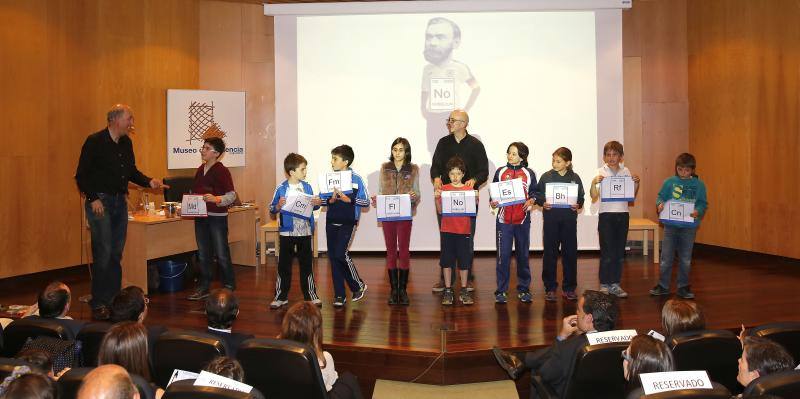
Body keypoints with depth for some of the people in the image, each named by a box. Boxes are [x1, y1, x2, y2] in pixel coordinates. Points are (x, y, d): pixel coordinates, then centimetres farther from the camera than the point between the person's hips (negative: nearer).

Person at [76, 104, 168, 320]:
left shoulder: (126, 143, 11)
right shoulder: (95, 142, -10)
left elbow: (132, 171, 19)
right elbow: (81, 175, -10)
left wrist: (149, 182, 3)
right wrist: (93, 199, -17)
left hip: (120, 201, 7)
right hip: (100, 201, -7)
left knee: (116, 253, 10)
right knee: (103, 253, -7)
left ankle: (114, 299, 19)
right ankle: (98, 303, 2)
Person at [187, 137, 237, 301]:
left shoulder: (222, 171, -10)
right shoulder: (200, 170, 11)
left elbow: (232, 195, -13)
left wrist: (215, 199, -28)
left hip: (217, 217, -7)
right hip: (200, 216, 7)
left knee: (222, 254, 0)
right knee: (202, 254, 12)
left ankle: (229, 287, 12)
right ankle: (203, 287, 21)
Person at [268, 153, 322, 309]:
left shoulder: (307, 187, 3)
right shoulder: (281, 189, -6)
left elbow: (312, 206, 13)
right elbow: (272, 209, -4)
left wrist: (317, 203, -8)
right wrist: (279, 206, -24)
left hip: (305, 232, 2)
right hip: (287, 232, -2)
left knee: (306, 264, 10)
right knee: (284, 265, 6)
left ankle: (311, 295, 19)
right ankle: (281, 296, 16)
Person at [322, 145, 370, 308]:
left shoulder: (356, 179, -5)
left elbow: (366, 202, -6)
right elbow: (321, 200, 9)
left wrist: (348, 199, -18)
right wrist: (330, 200, -12)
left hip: (348, 222, -5)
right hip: (331, 221, 5)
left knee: (341, 253, -15)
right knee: (333, 257, 4)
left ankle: (359, 285, 8)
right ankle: (339, 295, 14)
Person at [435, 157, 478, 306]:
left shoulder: (469, 189, 3)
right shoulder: (443, 189, 3)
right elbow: (440, 211, 1)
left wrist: (475, 201, -15)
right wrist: (437, 198, -15)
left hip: (464, 230, 0)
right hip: (447, 230, 0)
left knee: (464, 260, 5)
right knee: (447, 260, 4)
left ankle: (464, 291, 16)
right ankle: (448, 291, 13)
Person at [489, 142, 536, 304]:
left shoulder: (529, 174, 5)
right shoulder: (500, 172, 6)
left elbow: (534, 192, 10)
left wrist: (530, 201, -10)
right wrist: (493, 203, -9)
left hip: (522, 219, 1)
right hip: (504, 219, 0)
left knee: (523, 254, 8)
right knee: (503, 256, -2)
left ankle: (523, 289, 19)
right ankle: (501, 291, 6)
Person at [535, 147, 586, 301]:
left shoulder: (574, 178, 5)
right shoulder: (546, 176, 3)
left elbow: (581, 197, 9)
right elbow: (537, 195, 4)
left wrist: (578, 205, -10)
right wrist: (543, 202, -14)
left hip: (569, 220, 1)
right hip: (551, 219, -1)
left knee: (570, 253, 5)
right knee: (550, 253, 2)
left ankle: (569, 288, 17)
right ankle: (550, 288, 12)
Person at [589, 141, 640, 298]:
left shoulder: (626, 172, 7)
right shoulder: (600, 172, -3)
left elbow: (633, 195, 10)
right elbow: (593, 195, -10)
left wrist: (637, 183, -6)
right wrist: (594, 183, -27)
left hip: (623, 214, 4)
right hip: (606, 214, -4)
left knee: (620, 251, 8)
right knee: (607, 252, -2)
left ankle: (615, 284, 18)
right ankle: (604, 285, 8)